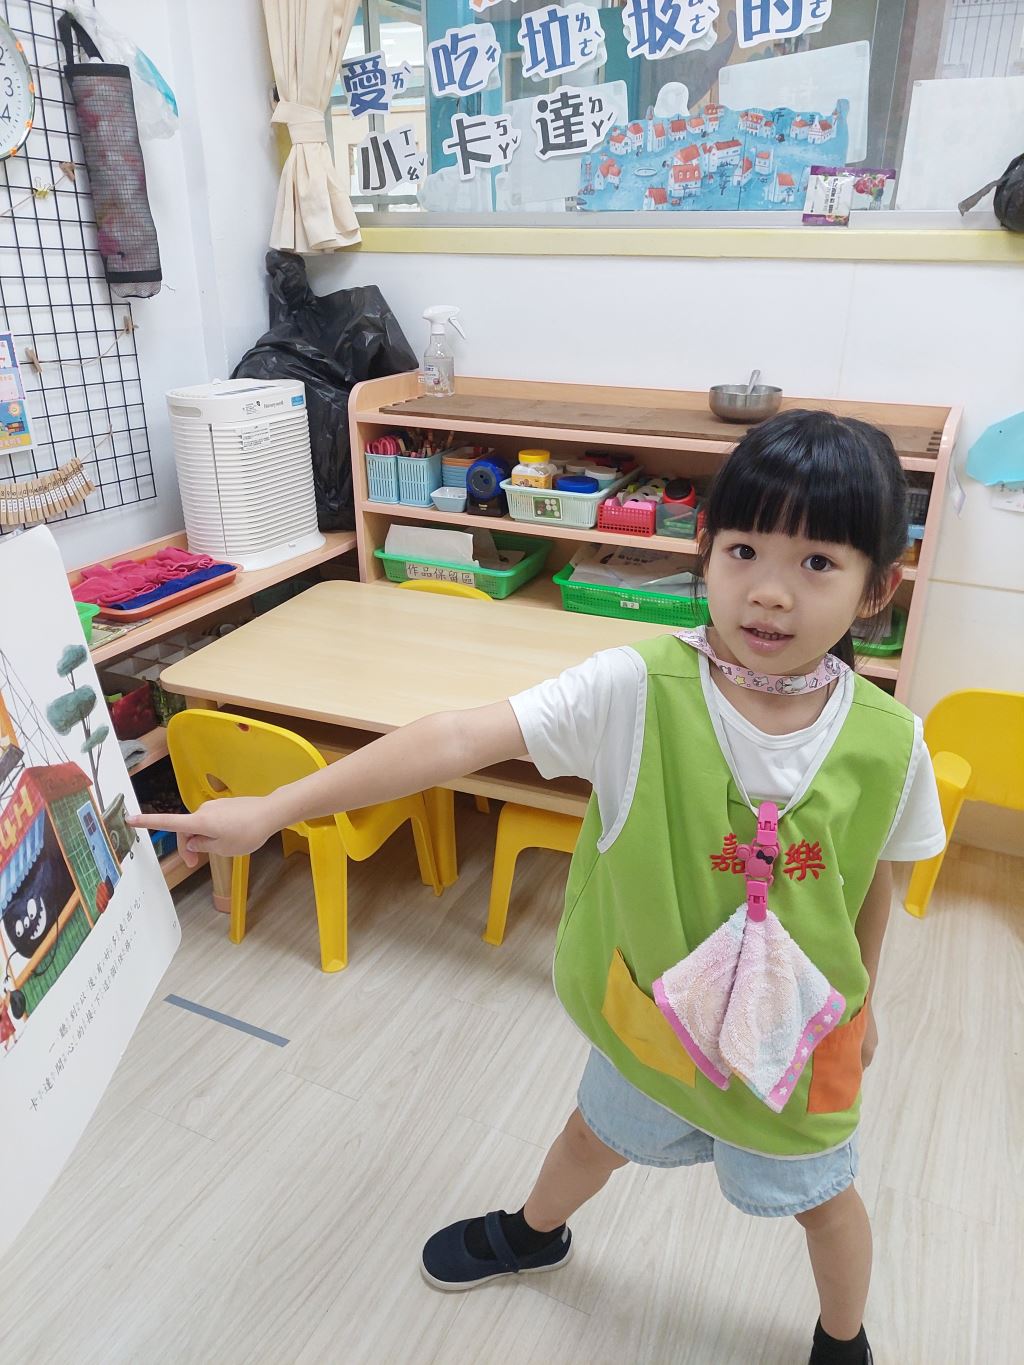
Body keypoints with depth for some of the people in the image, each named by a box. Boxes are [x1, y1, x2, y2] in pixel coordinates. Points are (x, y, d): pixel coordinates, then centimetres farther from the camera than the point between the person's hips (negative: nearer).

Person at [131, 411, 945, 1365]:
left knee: (822, 1196, 26)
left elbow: (877, 874, -4)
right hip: (650, 1007, 1)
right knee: (597, 1133, 30)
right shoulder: (636, 690, -30)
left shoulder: (889, 743, -22)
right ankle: (536, 1233, 67)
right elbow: (459, 739, -36)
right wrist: (269, 812, -39)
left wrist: (861, 995, 12)